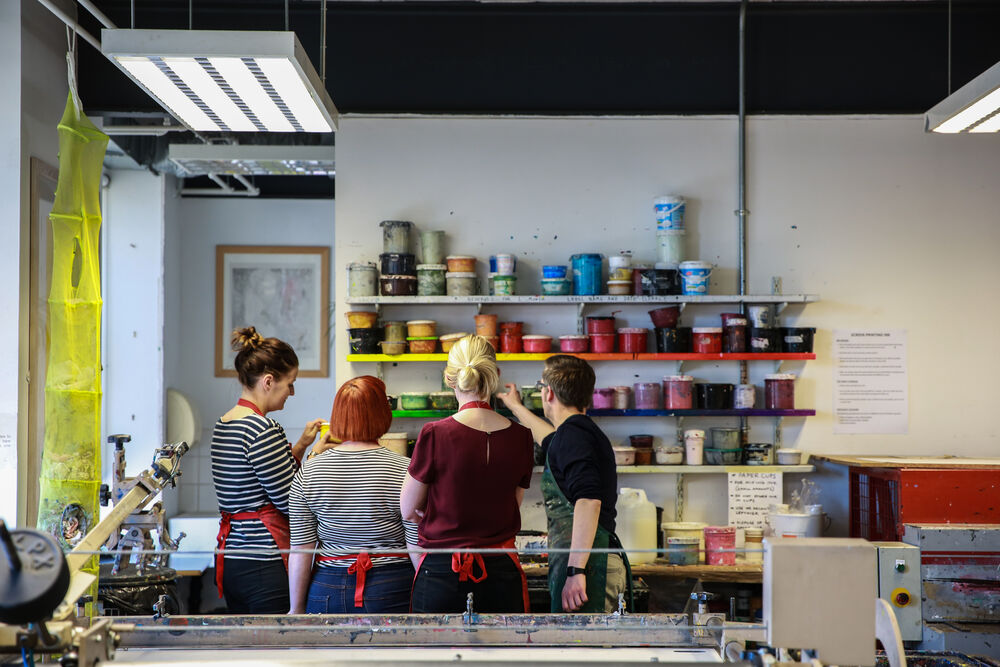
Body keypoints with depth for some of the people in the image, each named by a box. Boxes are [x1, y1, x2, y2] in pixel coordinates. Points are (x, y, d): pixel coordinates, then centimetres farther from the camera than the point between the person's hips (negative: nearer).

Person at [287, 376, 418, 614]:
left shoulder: (308, 471, 1)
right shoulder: (404, 470, -7)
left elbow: (301, 549, 2)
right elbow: (417, 546, -7)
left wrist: (297, 609, 9)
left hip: (326, 592, 2)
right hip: (391, 592, -2)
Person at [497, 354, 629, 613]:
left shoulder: (572, 434, -11)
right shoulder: (586, 431, 20)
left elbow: (589, 501, -24)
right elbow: (551, 440, 45)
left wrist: (575, 571, -27)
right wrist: (516, 407, 60)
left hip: (584, 563, -10)